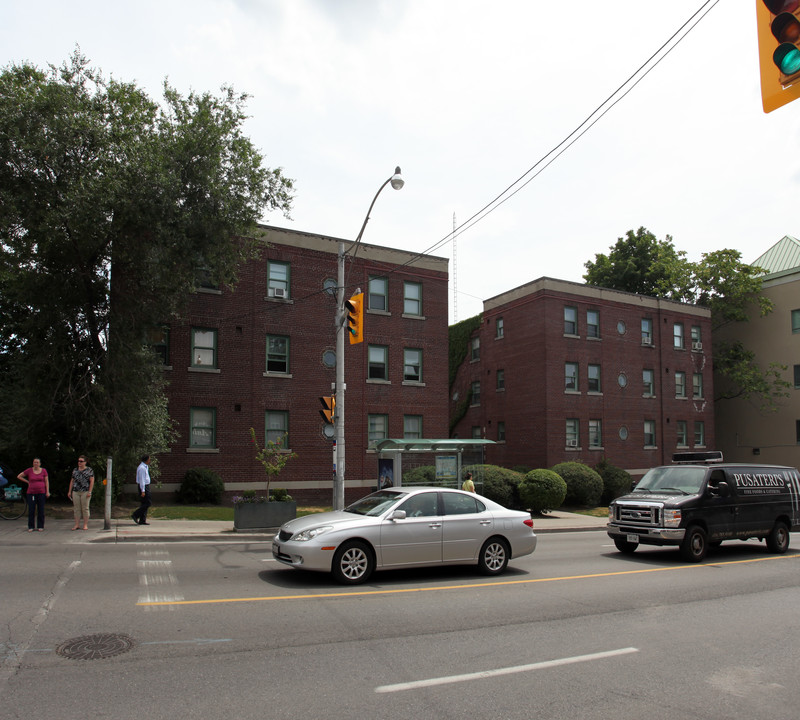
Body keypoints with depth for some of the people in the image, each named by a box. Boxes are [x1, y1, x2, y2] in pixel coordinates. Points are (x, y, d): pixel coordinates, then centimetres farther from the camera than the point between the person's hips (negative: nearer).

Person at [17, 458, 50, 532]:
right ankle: (31, 527, 9)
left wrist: (47, 491, -2)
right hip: (31, 493, 0)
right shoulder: (29, 470, 1)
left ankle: (40, 526, 10)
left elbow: (47, 481, 5)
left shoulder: (43, 471, 3)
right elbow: (19, 476, 11)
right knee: (31, 510, 0)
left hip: (41, 493, 0)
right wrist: (27, 482, 3)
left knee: (41, 510, 2)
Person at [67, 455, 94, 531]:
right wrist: (69, 491, 10)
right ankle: (77, 525, 8)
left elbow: (92, 481, -3)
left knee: (85, 508, -3)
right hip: (75, 492, 4)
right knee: (76, 509, 3)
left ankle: (85, 525, 2)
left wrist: (89, 492, -11)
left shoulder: (89, 470, 1)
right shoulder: (75, 470, 15)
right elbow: (72, 481, 17)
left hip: (85, 492, -4)